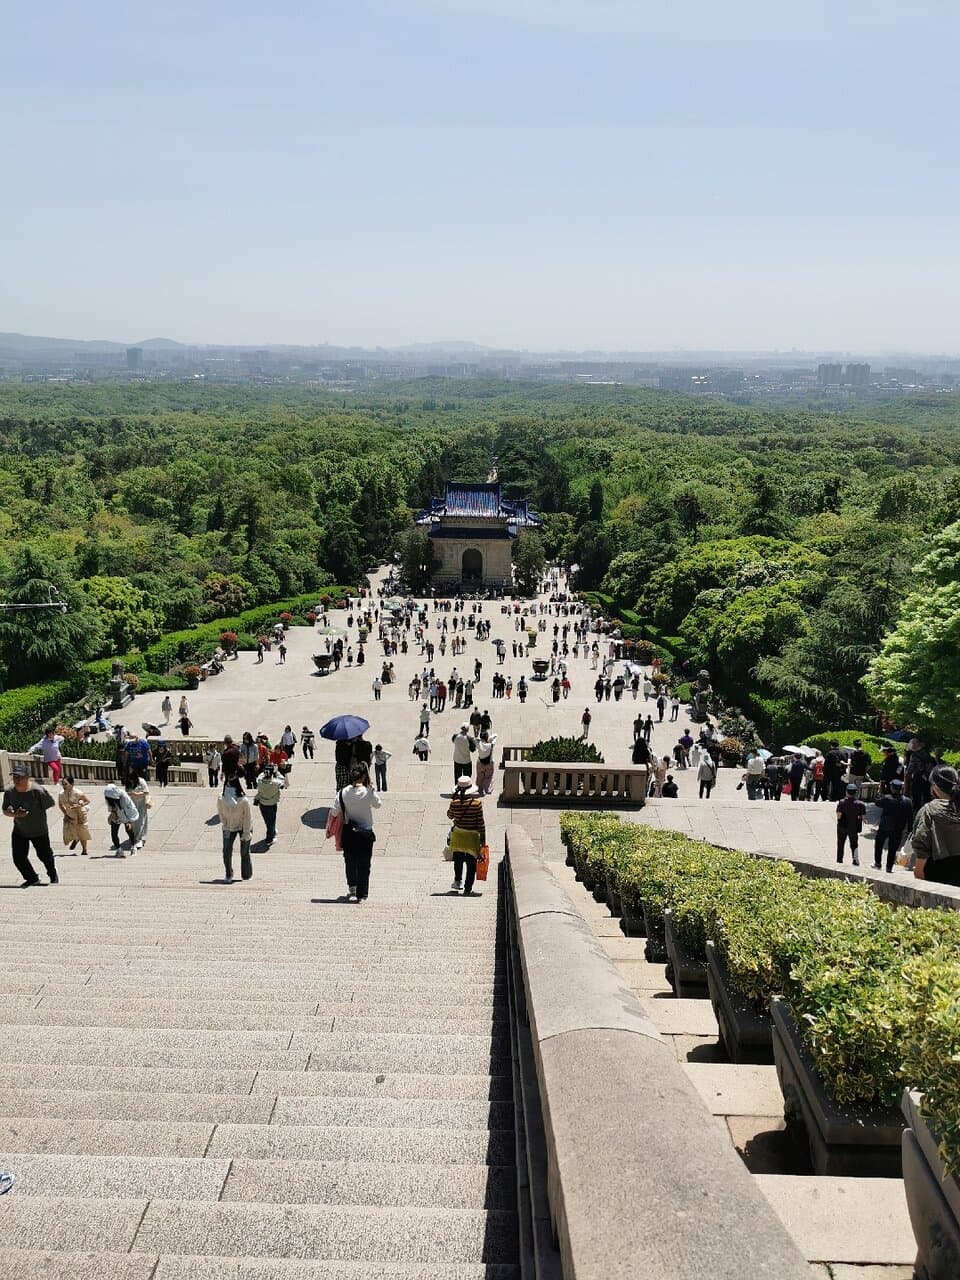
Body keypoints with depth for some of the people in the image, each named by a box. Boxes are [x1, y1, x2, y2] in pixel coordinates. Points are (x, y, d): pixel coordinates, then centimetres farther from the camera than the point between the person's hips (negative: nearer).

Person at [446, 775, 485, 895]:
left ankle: (458, 881, 23)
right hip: (473, 836, -2)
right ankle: (468, 889, 9)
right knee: (471, 863, 8)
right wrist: (483, 837, -1)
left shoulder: (454, 802, -11)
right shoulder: (477, 802, -14)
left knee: (458, 860, 25)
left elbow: (450, 815, 9)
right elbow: (480, 822, -10)